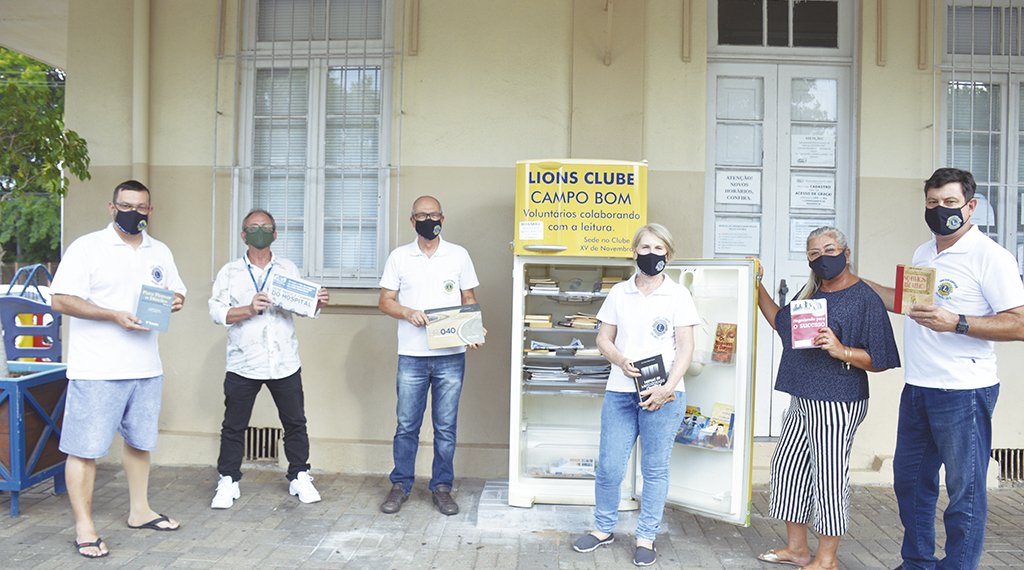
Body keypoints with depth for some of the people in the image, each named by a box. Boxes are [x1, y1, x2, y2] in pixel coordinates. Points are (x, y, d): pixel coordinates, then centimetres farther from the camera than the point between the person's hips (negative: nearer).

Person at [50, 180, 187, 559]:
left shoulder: (160, 252, 11)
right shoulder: (87, 247, -6)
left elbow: (176, 292, 20)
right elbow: (61, 300, -11)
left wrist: (177, 300, -5)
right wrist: (115, 315, -21)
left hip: (146, 367, 6)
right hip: (97, 369, -6)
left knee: (139, 442, 17)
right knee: (85, 449, 1)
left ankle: (139, 511, 32)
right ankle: (84, 527, 14)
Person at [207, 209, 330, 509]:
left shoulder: (289, 269, 10)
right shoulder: (230, 271, 4)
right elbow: (216, 311, -6)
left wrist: (317, 303, -17)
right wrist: (249, 309, -21)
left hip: (284, 362, 1)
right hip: (243, 363, -1)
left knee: (295, 422, 9)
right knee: (234, 425, 8)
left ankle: (299, 477, 23)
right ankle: (228, 482, 22)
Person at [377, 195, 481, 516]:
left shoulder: (459, 255, 6)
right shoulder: (399, 257, 5)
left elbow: (469, 300, 9)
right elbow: (385, 301, 5)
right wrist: (408, 313, -14)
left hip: (451, 356, 0)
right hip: (412, 356, 0)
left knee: (446, 426, 7)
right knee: (406, 425, 6)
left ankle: (442, 487, 20)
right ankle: (400, 485, 21)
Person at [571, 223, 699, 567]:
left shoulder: (678, 295, 2)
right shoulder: (619, 293, 9)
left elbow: (685, 348, -2)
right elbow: (603, 339, 11)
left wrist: (668, 389, -14)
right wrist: (621, 361, -10)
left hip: (663, 394, -2)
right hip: (620, 392, 2)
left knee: (655, 468, 5)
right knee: (609, 466, 4)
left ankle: (646, 537, 20)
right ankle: (604, 529, 24)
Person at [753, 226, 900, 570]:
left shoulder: (865, 298, -10)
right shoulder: (810, 294, 13)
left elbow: (880, 361, -12)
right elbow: (780, 322, 29)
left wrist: (842, 351, -26)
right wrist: (758, 286, 22)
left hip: (838, 404, -8)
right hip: (803, 400, 9)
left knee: (829, 475, 0)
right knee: (788, 467, 12)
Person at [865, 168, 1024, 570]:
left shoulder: (990, 256, -11)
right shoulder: (923, 253, 13)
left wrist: (956, 323, -26)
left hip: (963, 393, -8)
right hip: (917, 388, 8)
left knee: (964, 492, 3)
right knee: (909, 480, 17)